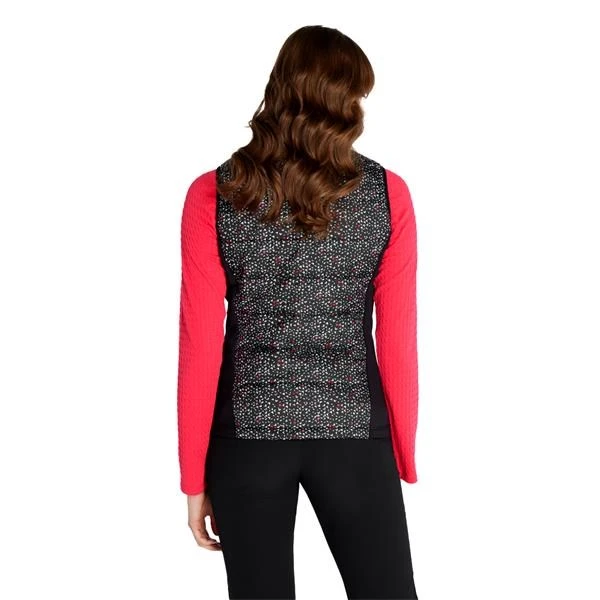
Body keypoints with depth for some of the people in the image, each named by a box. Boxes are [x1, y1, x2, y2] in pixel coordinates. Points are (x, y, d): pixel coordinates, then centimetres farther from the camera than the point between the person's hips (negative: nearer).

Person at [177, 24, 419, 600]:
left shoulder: (213, 196, -5)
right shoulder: (387, 193, -4)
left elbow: (201, 347, -6)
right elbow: (398, 343, -2)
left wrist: (194, 478, 3)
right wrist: (405, 460, 10)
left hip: (248, 429, 1)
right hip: (354, 429, 0)